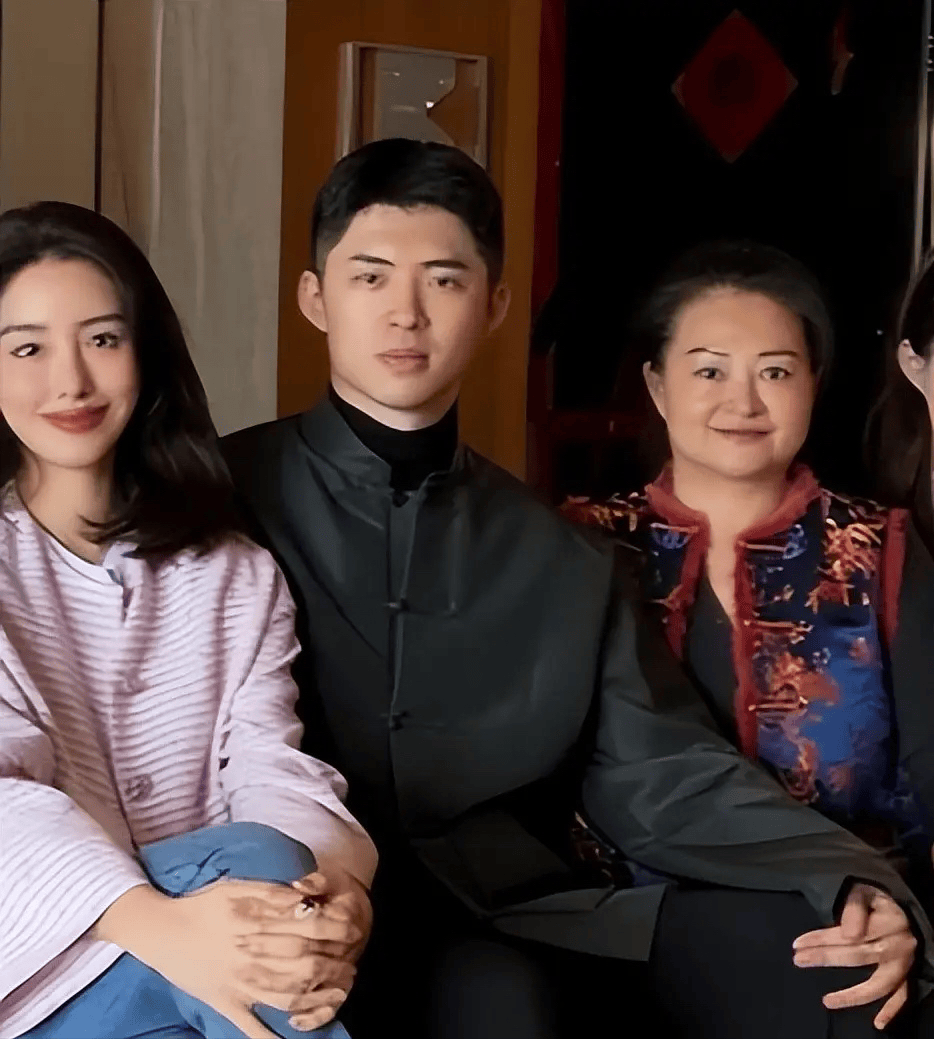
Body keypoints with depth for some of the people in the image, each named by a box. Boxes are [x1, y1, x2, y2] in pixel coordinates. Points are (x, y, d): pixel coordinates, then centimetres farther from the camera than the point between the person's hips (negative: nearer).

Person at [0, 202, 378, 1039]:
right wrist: (154, 923, -34)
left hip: (210, 904, 4)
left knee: (259, 860, -29)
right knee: (244, 862, -30)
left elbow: (272, 768, -1)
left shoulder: (235, 577, 12)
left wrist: (329, 889, -26)